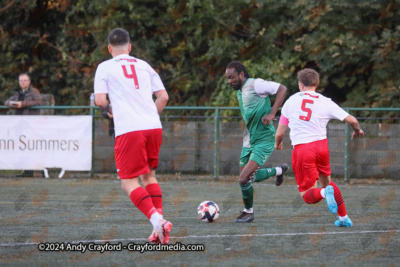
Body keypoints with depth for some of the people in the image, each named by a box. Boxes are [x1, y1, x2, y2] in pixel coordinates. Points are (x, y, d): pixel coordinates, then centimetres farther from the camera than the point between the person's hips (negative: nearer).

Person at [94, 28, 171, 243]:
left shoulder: (105, 67, 6)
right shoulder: (144, 66, 18)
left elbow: (100, 100, -4)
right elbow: (163, 97, 13)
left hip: (129, 130, -5)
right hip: (154, 127, 5)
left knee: (129, 183, -1)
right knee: (149, 176, 19)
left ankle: (157, 220, -22)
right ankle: (160, 227, 9)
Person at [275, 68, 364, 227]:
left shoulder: (291, 101, 3)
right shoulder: (325, 102, 2)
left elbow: (279, 133, 7)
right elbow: (352, 120, 1)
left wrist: (278, 143, 31)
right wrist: (357, 131, 25)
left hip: (301, 149, -2)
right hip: (321, 145, 2)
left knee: (307, 196, 2)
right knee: (326, 181, 28)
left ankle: (325, 193, -32)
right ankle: (344, 218, 25)